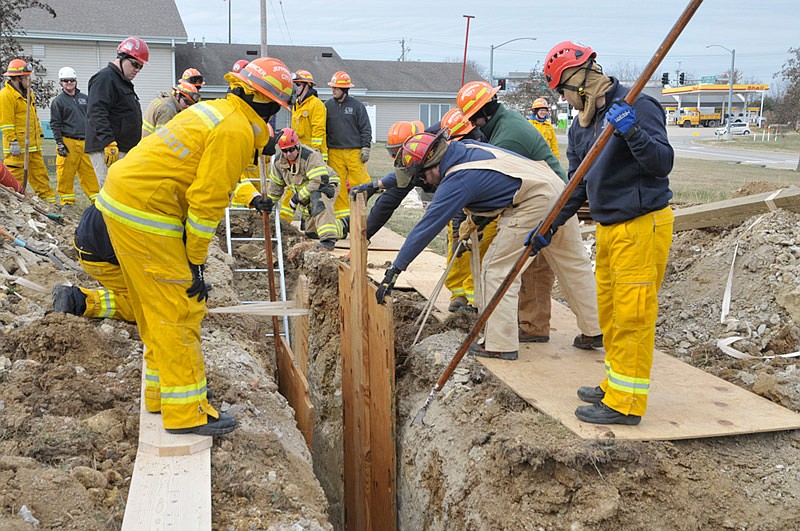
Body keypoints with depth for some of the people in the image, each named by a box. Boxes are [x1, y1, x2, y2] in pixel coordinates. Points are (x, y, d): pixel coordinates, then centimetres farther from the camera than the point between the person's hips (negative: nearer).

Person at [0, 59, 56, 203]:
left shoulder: (28, 93, 17)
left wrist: (40, 134, 23)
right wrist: (13, 142, -19)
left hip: (33, 144, 9)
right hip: (18, 146, -9)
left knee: (40, 172, 11)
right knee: (15, 176, -3)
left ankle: (49, 199, 15)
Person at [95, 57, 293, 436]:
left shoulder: (214, 111, 16)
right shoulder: (237, 132, -14)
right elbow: (207, 201, -17)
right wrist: (195, 263, -10)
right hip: (145, 211, -10)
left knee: (157, 307, 18)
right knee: (178, 312, -4)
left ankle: (162, 392, 30)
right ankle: (185, 412, 2)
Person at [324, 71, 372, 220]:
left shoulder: (357, 105, 3)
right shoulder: (328, 105, 10)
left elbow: (365, 128, 3)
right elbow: (323, 128, 15)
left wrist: (365, 148, -3)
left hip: (354, 151, -2)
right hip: (334, 152, 3)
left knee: (358, 183, -6)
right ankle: (342, 213, 7)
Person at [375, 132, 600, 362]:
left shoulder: (457, 182, -15)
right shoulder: (466, 147, 9)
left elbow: (426, 228, -15)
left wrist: (394, 270, -11)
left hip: (532, 204, -10)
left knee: (497, 269, -2)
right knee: (573, 267, 17)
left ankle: (501, 345, -1)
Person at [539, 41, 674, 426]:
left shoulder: (638, 106, -13)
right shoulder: (581, 124, 13)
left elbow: (662, 163, -20)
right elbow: (578, 183, 16)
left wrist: (632, 131, -35)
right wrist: (551, 225, 10)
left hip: (642, 225, -9)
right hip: (608, 227, 9)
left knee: (632, 314, -4)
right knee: (609, 311, 16)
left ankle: (626, 402, 4)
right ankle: (615, 384, 29)